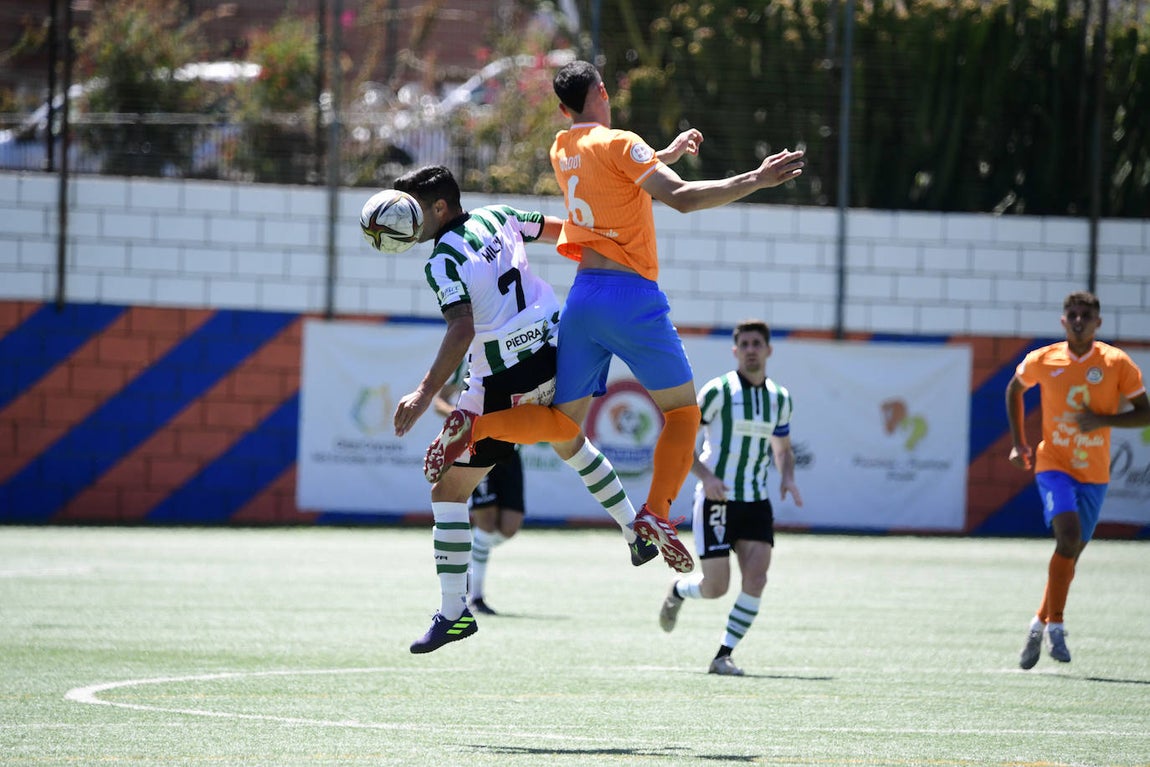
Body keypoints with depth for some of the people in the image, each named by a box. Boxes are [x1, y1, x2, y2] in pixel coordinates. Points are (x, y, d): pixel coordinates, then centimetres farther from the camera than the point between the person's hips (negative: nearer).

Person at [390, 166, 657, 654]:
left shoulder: (444, 260, -16)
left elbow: (461, 330, -28)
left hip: (505, 385, -8)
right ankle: (637, 534, 42)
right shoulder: (497, 218, 5)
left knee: (447, 491, 0)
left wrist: (425, 393, -33)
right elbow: (564, 231, 18)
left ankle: (454, 612, -2)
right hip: (555, 355, 8)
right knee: (571, 443, 38)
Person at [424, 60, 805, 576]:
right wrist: (754, 181, -20)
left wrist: (668, 152, 37)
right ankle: (655, 513, -12)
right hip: (632, 296, -6)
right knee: (682, 412, 6)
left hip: (583, 297, 6)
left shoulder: (563, 151, 14)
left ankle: (472, 426, -9)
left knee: (564, 422, 12)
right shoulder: (619, 144, -7)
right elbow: (680, 198, -19)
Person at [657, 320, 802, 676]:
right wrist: (704, 475, -21)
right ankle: (678, 591, 34)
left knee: (756, 576, -14)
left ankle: (724, 656, -4)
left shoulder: (780, 398, 8)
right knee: (715, 587, -3)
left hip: (756, 501, 4)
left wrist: (787, 478, 1)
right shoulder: (718, 391, -8)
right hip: (717, 499, -4)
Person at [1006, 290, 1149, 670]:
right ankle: (1055, 627, -20)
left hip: (1094, 474, 2)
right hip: (1053, 464, -2)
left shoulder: (1117, 364, -4)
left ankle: (1040, 625, 27)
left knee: (1072, 551, 8)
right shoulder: (1042, 361, -2)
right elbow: (1014, 388, 18)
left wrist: (1103, 420, -18)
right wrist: (1019, 442, 11)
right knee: (1069, 535, -24)